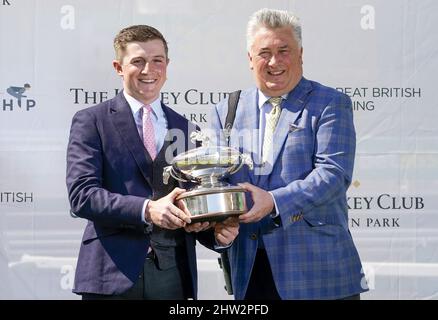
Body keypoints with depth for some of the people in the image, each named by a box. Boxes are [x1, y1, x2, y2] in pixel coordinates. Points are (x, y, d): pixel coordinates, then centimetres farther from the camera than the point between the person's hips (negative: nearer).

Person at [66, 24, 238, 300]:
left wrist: (218, 232, -7)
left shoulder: (188, 130, 13)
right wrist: (146, 210, -21)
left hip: (174, 275, 3)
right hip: (114, 272, -3)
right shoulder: (91, 122, 1)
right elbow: (81, 194, -9)